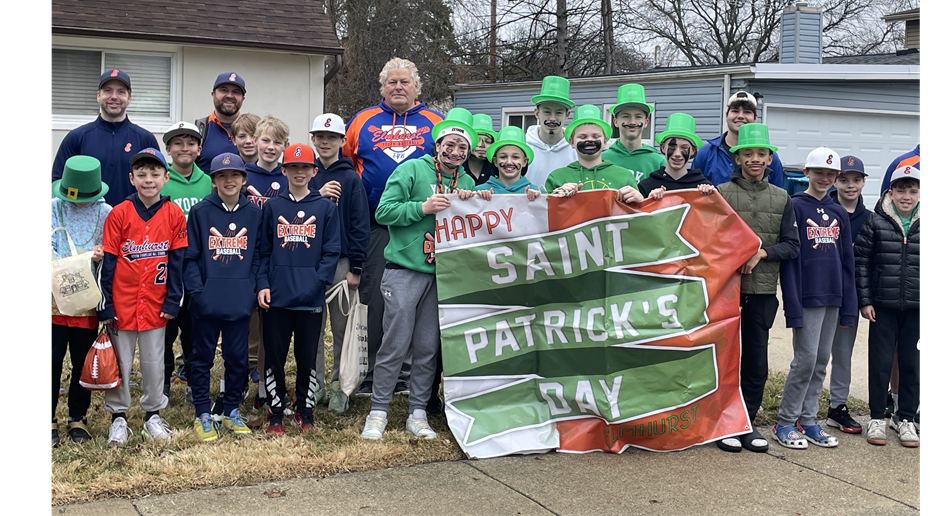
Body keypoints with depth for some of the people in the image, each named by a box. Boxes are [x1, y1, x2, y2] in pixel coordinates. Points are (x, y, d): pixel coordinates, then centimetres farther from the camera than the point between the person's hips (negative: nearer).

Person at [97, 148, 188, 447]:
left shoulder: (174, 214, -3)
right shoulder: (119, 214, -7)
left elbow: (177, 261, 0)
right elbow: (107, 263, -6)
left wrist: (172, 301, -3)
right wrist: (105, 305, -7)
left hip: (155, 305, 1)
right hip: (122, 303, -1)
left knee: (154, 363, 11)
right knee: (119, 363, 9)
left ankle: (153, 415, 26)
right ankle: (118, 417, 23)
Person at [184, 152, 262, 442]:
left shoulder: (254, 213, 5)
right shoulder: (200, 212, -1)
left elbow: (258, 255, 7)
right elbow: (189, 257, -2)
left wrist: (252, 288, -3)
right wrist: (197, 291, -12)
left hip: (240, 301, 2)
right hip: (207, 301, -2)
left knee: (238, 358, 9)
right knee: (202, 357, 7)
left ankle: (232, 412, 23)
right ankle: (203, 415, 17)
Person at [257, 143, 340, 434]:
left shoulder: (326, 207, 4)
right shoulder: (272, 207, 8)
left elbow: (331, 251, 0)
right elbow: (263, 250, 7)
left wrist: (318, 281, -11)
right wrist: (263, 284, -4)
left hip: (311, 298, -1)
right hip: (276, 297, 1)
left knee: (307, 355, 7)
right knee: (274, 355, 5)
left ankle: (305, 410, 22)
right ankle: (276, 412, 17)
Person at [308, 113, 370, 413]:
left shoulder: (351, 179, 2)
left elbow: (360, 225, -1)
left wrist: (355, 268, -6)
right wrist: (317, 196, -13)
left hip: (340, 262, -2)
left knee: (342, 328, 2)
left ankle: (340, 386, 12)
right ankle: (314, 383, 16)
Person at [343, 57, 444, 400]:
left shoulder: (436, 123, 10)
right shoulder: (363, 121, 11)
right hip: (375, 227, 0)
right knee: (373, 298, 0)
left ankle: (407, 375, 12)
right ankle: (369, 374, 10)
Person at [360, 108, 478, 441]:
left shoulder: (467, 182, 15)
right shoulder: (412, 170, -2)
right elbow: (383, 211, -7)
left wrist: (467, 204, -2)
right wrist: (423, 207, -16)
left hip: (441, 275, 5)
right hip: (404, 271, -5)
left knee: (428, 348, 6)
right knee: (395, 345, -4)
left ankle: (418, 414, 16)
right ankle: (378, 413, 6)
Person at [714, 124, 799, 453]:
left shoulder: (781, 198, 11)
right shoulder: (722, 193, 1)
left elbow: (792, 245, 7)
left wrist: (762, 253, -9)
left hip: (763, 289, 3)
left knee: (757, 360, 7)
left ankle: (747, 422, 19)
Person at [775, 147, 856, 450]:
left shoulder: (839, 213, 14)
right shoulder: (795, 208, -4)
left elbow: (846, 261, 16)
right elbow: (789, 257, -9)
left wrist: (849, 305, 10)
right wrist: (793, 305, -15)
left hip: (832, 297, 6)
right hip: (807, 296, -6)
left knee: (821, 361, 8)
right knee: (806, 359, -7)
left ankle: (808, 420, 17)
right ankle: (785, 423, 4)